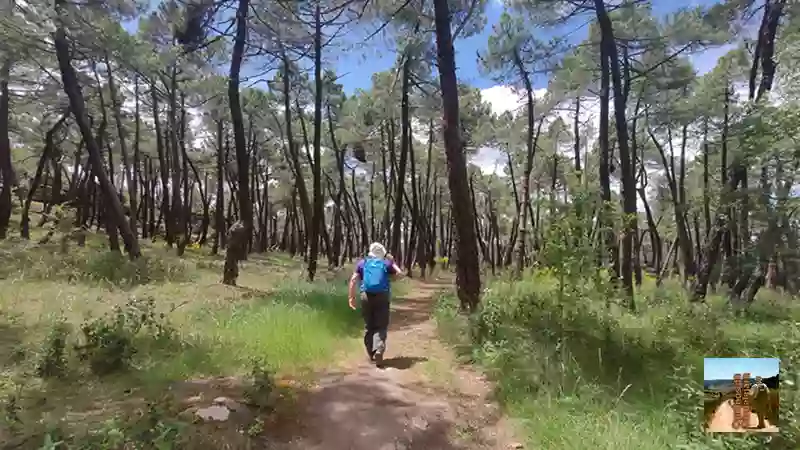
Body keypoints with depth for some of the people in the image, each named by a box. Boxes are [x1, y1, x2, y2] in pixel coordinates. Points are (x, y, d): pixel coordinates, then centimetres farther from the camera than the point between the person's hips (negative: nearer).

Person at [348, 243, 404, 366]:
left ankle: (371, 354, 20)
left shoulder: (362, 263, 10)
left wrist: (351, 297, 3)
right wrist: (392, 262, 24)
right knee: (381, 326, 2)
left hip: (366, 296, 2)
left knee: (368, 326, 14)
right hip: (382, 297, -1)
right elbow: (400, 273, 15)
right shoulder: (386, 263, 8)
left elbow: (353, 279, 1)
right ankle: (379, 350, -20)